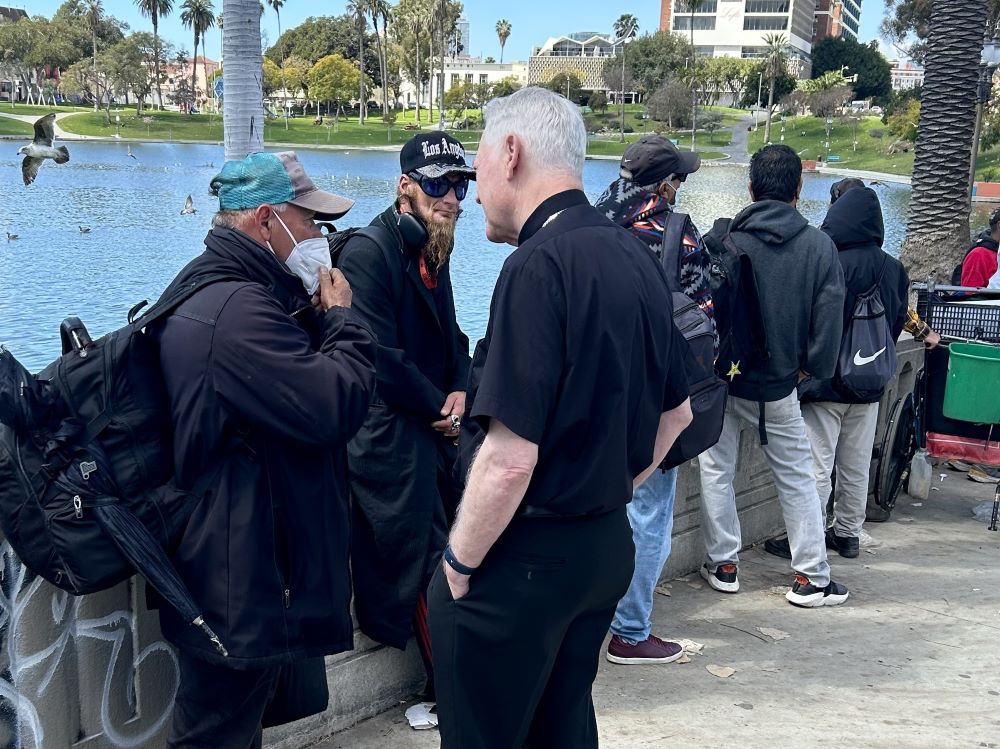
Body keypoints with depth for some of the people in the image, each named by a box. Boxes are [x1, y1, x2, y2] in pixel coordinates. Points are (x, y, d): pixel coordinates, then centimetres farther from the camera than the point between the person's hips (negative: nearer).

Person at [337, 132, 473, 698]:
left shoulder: (434, 250, 12)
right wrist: (439, 406, -10)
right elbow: (381, 358, -20)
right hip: (391, 435, -8)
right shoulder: (368, 253, -16)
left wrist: (460, 390, -2)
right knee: (426, 562, -1)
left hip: (434, 429, 8)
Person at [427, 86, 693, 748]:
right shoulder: (637, 259, 6)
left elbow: (509, 460, -25)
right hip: (607, 546, 8)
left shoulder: (539, 266, -21)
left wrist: (459, 562, -12)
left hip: (525, 561, -8)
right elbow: (677, 412, 17)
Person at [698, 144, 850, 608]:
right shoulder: (820, 246, -7)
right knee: (796, 476, 12)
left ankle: (723, 565, 20)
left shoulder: (722, 238, -10)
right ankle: (811, 577, 17)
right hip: (779, 382, 1)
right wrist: (813, 367, 8)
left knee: (716, 470, 13)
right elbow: (829, 316, -6)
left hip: (722, 377, -1)